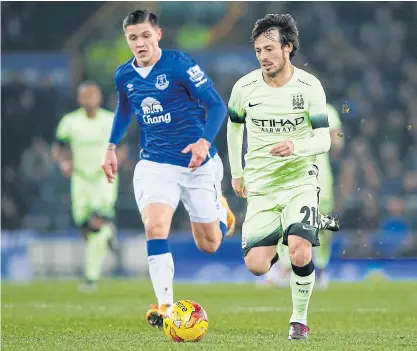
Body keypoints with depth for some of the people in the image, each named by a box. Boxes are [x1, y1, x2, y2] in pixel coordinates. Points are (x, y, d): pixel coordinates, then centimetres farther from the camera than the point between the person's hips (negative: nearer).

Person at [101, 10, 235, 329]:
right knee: (155, 226, -23)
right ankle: (165, 305, -19)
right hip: (154, 164, 3)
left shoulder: (179, 65, -15)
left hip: (198, 163, -3)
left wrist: (205, 141, -30)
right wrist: (111, 147, 16)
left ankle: (220, 209, 45)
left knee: (209, 245, 9)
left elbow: (217, 105, -15)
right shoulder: (124, 76, 1)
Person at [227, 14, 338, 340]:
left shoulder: (309, 86, -9)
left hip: (300, 181, -2)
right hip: (260, 187, 3)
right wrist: (236, 172, 20)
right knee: (256, 266, -7)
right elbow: (234, 126, 17)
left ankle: (299, 319, 0)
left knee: (300, 255, -24)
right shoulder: (245, 87, -3)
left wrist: (296, 147, -30)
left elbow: (324, 140, -9)